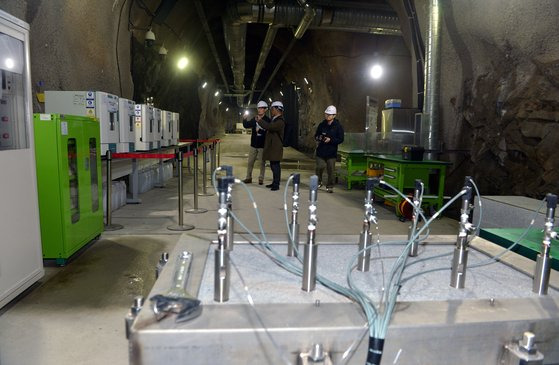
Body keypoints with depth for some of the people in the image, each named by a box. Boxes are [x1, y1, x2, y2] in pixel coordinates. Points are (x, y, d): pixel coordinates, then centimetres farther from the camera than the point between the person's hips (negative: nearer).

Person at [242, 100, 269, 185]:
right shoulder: (254, 119, 7)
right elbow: (246, 125, 7)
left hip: (262, 145, -4)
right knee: (250, 162, 10)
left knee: (262, 163, 5)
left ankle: (261, 179, 16)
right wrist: (244, 119, -10)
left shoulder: (267, 120, -6)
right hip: (254, 144, 4)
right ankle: (248, 178, 21)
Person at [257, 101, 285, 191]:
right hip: (271, 146, 10)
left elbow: (269, 126, -27)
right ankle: (274, 183, 23)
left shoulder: (280, 121, -17)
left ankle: (276, 184, -2)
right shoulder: (274, 119, 16)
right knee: (273, 165, 14)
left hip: (276, 147, -10)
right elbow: (269, 128, 24)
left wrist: (259, 121, -16)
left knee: (275, 165, -7)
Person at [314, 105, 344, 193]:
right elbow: (316, 135, 17)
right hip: (321, 150, 2)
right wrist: (318, 138, -7)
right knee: (320, 167, -1)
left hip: (332, 152, -2)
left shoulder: (338, 126, -3)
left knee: (330, 170, 1)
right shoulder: (322, 124, 6)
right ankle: (318, 182, 22)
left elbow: (341, 139, -5)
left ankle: (330, 186, 14)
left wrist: (330, 140, -19)